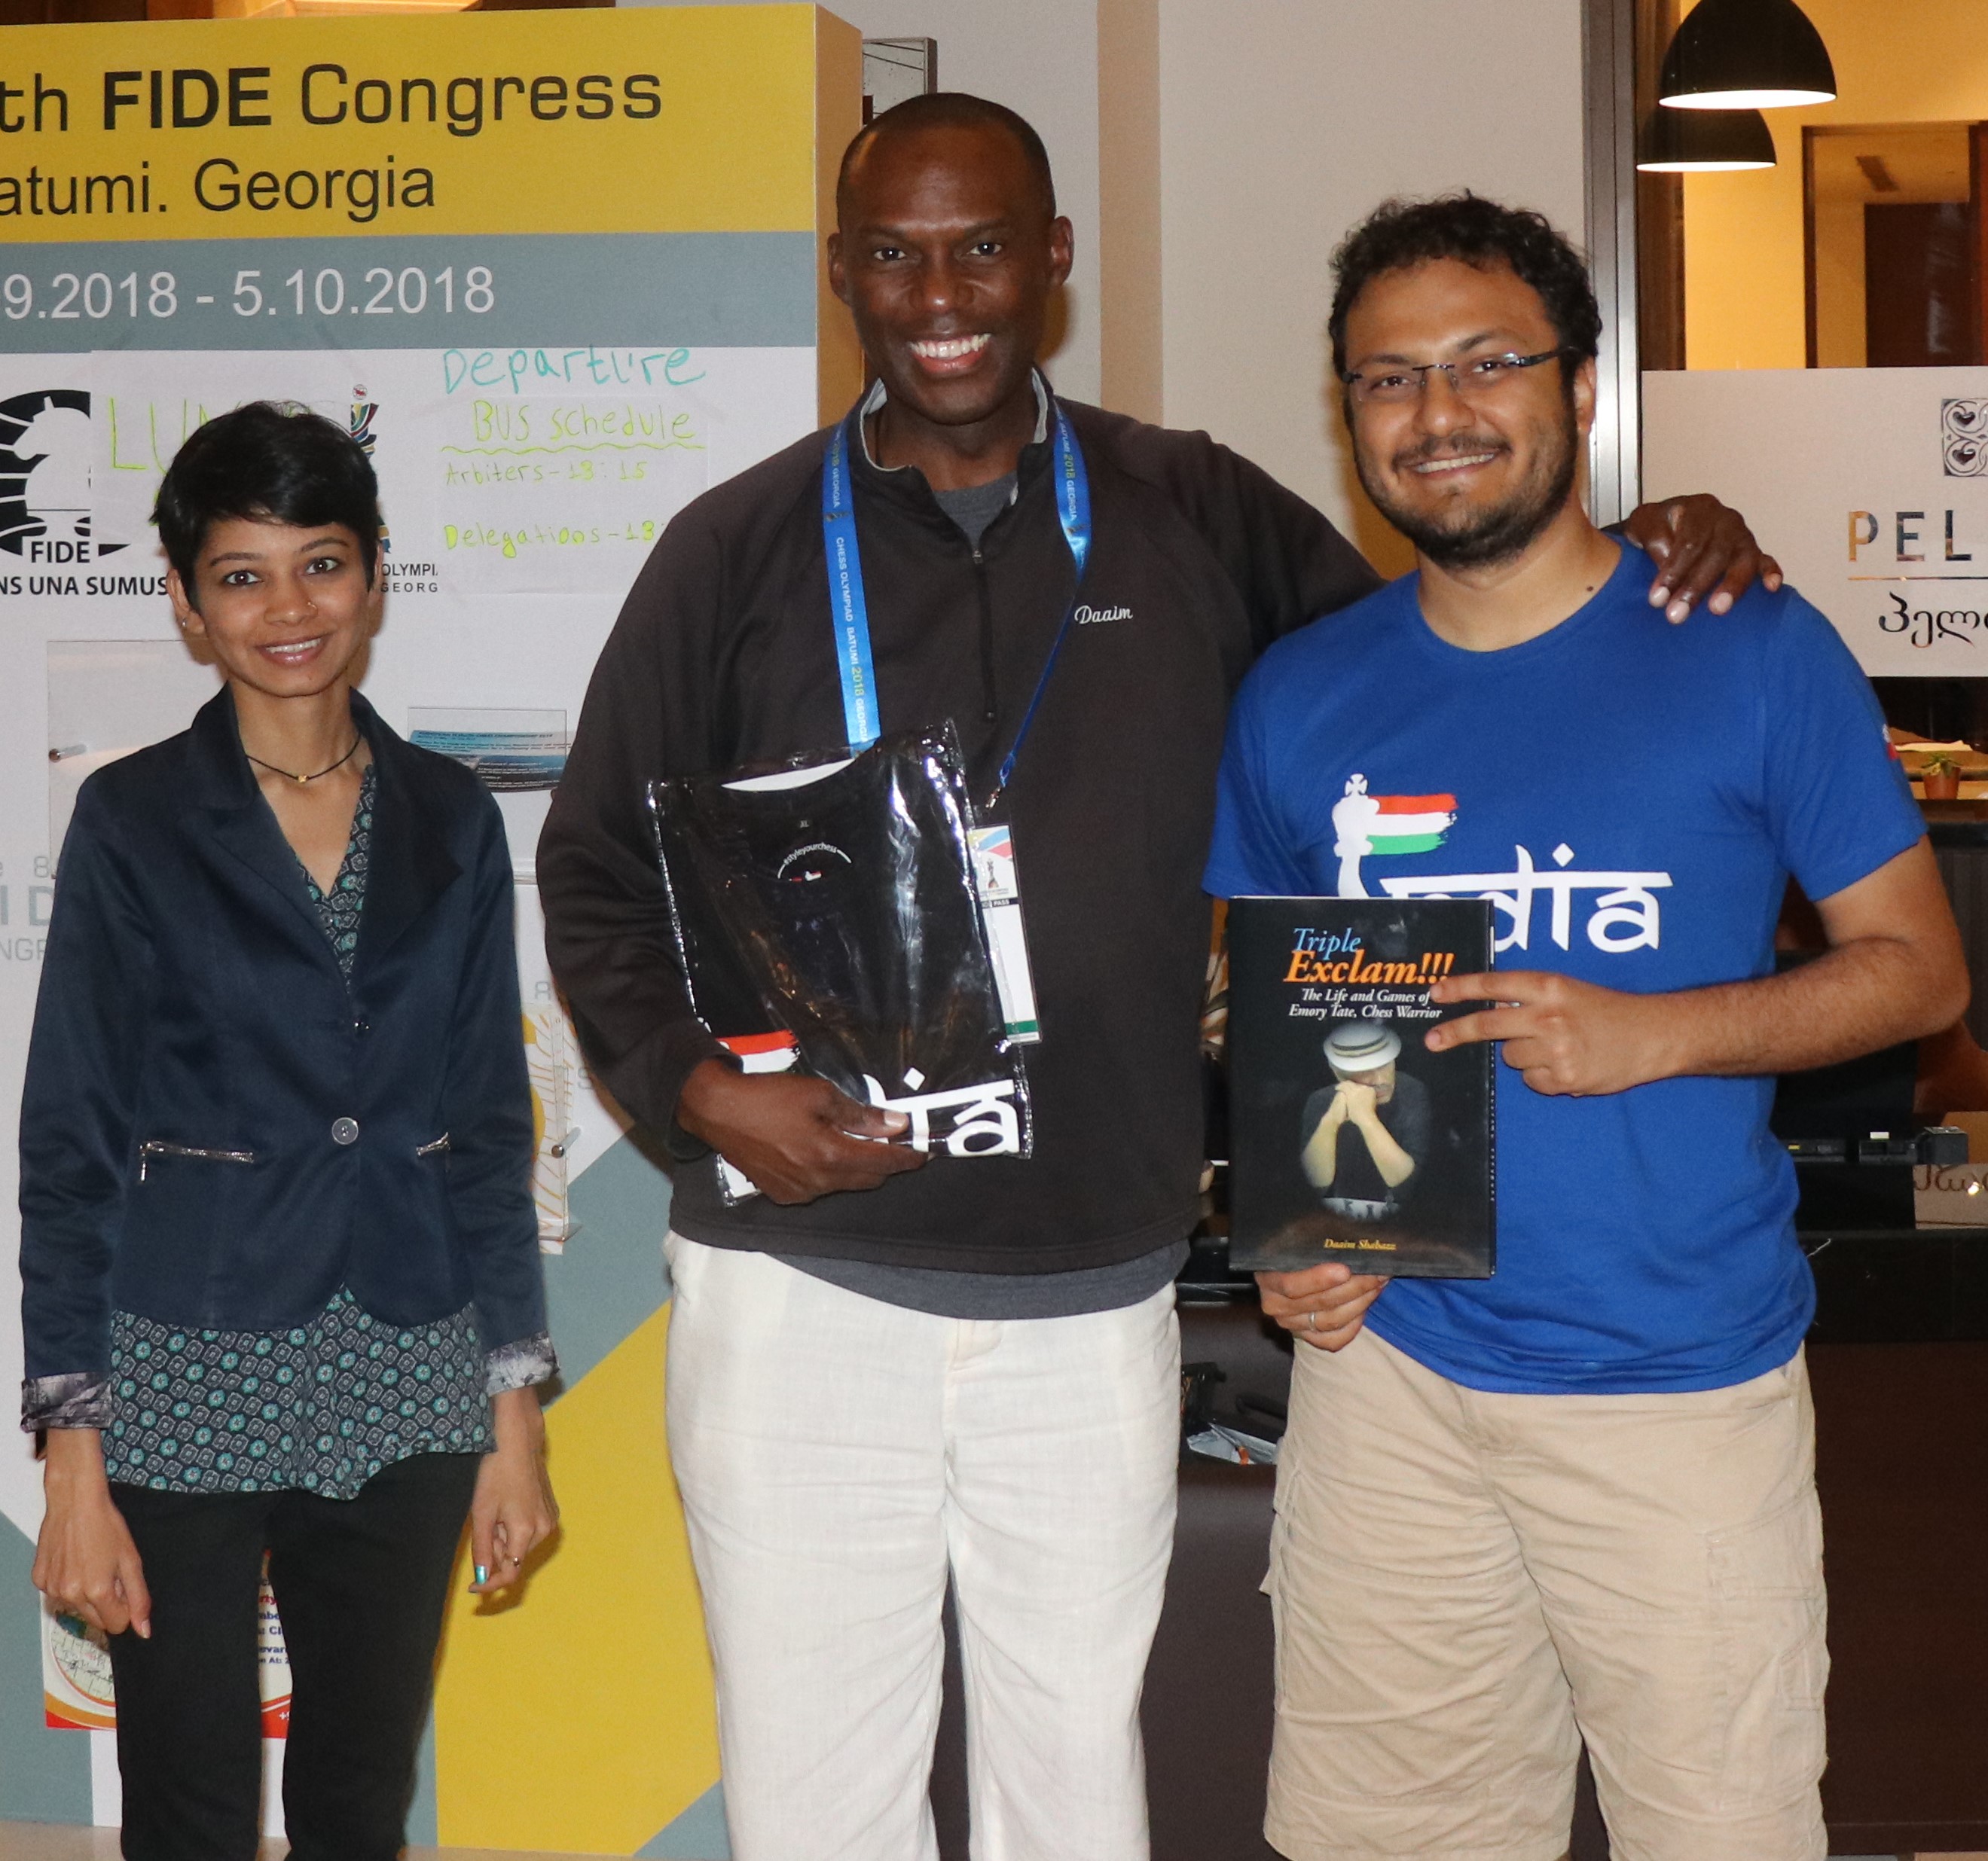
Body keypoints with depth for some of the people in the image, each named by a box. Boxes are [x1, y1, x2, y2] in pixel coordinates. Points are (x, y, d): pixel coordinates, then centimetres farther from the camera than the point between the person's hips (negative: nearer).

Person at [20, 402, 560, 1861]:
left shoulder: (451, 821, 6)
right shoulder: (133, 822, -3)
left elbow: (489, 1127, 9)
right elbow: (70, 1143, -3)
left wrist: (515, 1417, 5)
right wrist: (74, 1462, -7)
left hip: (406, 1391, 3)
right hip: (189, 1386, -3)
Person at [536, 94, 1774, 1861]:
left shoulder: (1198, 520, 5)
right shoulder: (737, 550, 3)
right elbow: (595, 867, 6)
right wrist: (696, 1084, -10)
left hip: (1093, 1295, 1)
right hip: (798, 1288, -1)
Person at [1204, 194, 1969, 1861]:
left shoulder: (1753, 653, -3)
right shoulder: (1298, 697, 6)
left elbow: (1920, 965, 0)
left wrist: (1655, 1034, -17)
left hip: (1685, 1373, -2)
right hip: (1387, 1359, 3)